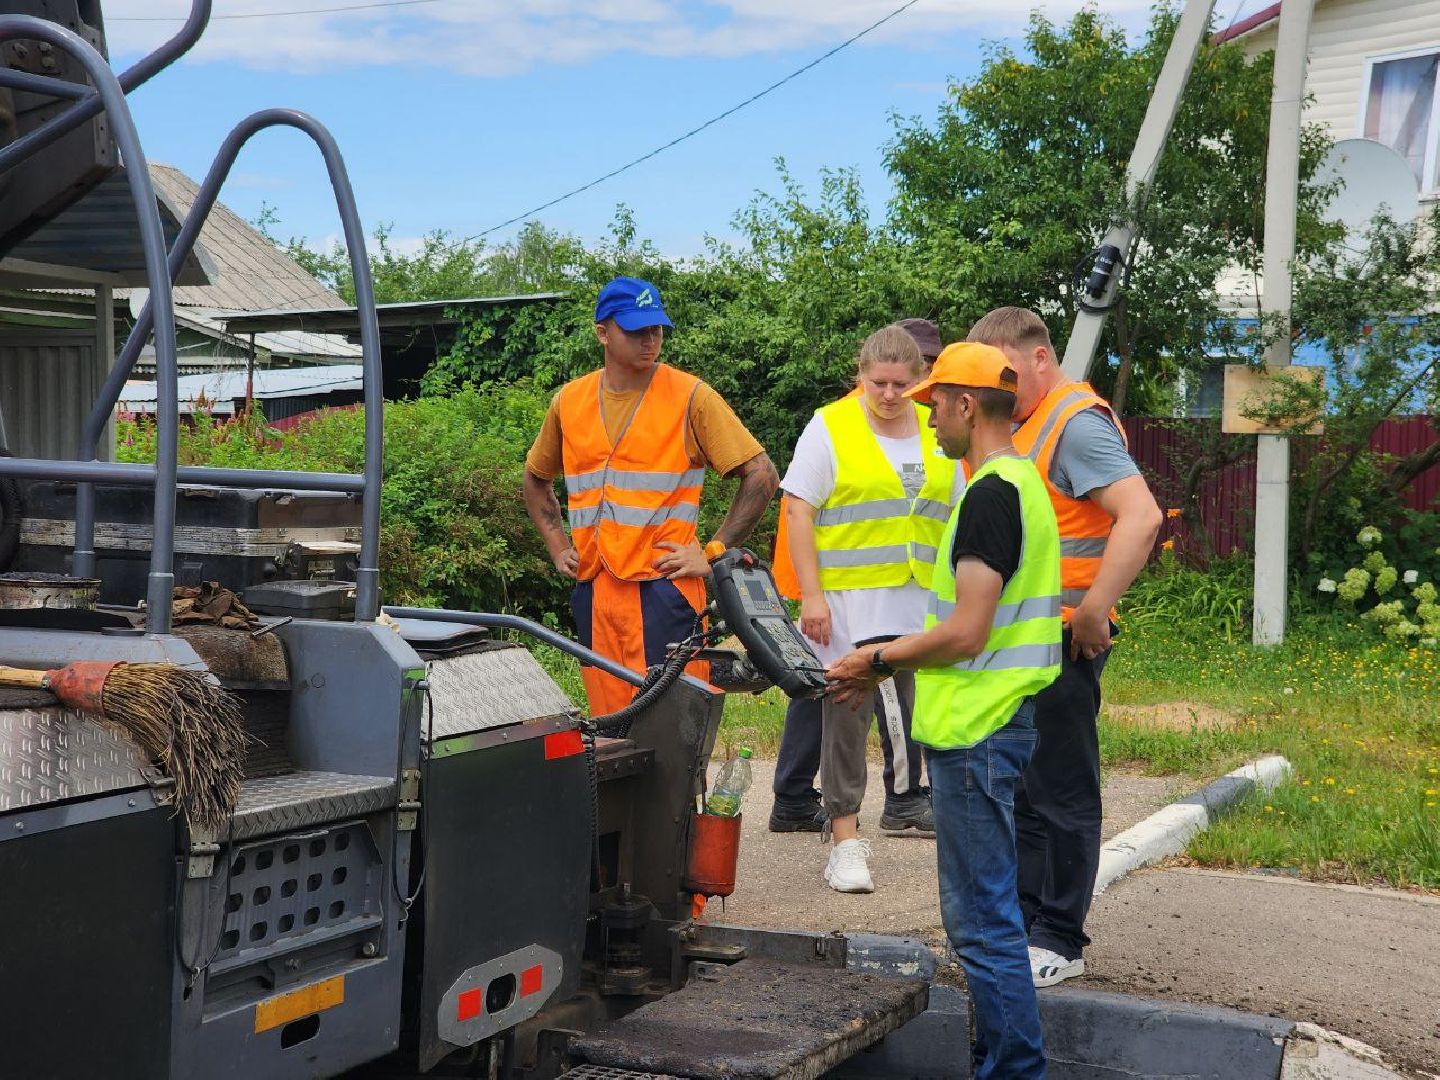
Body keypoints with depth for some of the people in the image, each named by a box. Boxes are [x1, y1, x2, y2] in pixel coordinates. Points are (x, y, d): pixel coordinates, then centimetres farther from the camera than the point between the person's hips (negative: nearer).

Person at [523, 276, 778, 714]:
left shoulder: (690, 396, -4)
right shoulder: (570, 400, 9)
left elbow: (762, 475, -6)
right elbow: (536, 479, 26)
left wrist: (714, 552, -8)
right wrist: (558, 546, 14)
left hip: (664, 585, -4)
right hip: (592, 590, 4)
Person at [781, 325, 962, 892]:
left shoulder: (936, 431, 11)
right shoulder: (829, 426, -3)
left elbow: (953, 516, 17)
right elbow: (798, 511, -6)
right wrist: (811, 594, -12)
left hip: (924, 601, 4)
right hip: (848, 599, -4)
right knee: (847, 712, 0)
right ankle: (846, 835, 6)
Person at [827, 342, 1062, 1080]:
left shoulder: (990, 495, -17)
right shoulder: (1021, 483, 15)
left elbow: (967, 633, -21)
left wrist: (878, 660, -7)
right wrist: (886, 665, 18)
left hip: (976, 733, -11)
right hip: (990, 721, 11)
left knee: (984, 921, -4)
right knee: (981, 913, 18)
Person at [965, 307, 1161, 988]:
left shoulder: (1077, 422, -13)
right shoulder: (1023, 425, 17)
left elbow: (1141, 516, -25)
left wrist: (1092, 612, -25)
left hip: (1061, 643, -10)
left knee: (1060, 793, -1)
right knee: (1017, 789, 16)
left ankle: (1060, 942, 8)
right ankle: (1024, 917, 27)